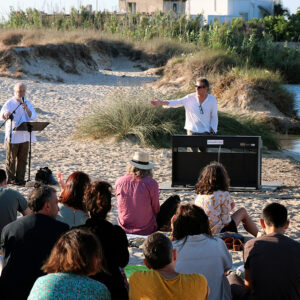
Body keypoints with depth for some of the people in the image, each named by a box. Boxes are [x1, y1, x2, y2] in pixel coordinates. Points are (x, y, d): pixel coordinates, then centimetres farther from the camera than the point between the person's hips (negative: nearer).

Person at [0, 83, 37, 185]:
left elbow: (33, 116, -2)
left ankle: (20, 178, 14)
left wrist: (27, 109, -22)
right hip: (13, 136, -4)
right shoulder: (9, 103, -3)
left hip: (25, 136, 4)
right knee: (11, 159, -1)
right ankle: (10, 178, 8)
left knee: (22, 159, 7)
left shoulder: (27, 103, 11)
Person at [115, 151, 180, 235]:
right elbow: (156, 210, -6)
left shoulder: (119, 181, -5)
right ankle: (165, 225, 35)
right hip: (147, 230, -5)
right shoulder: (151, 183, -16)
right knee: (175, 199, 15)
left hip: (124, 228, 5)